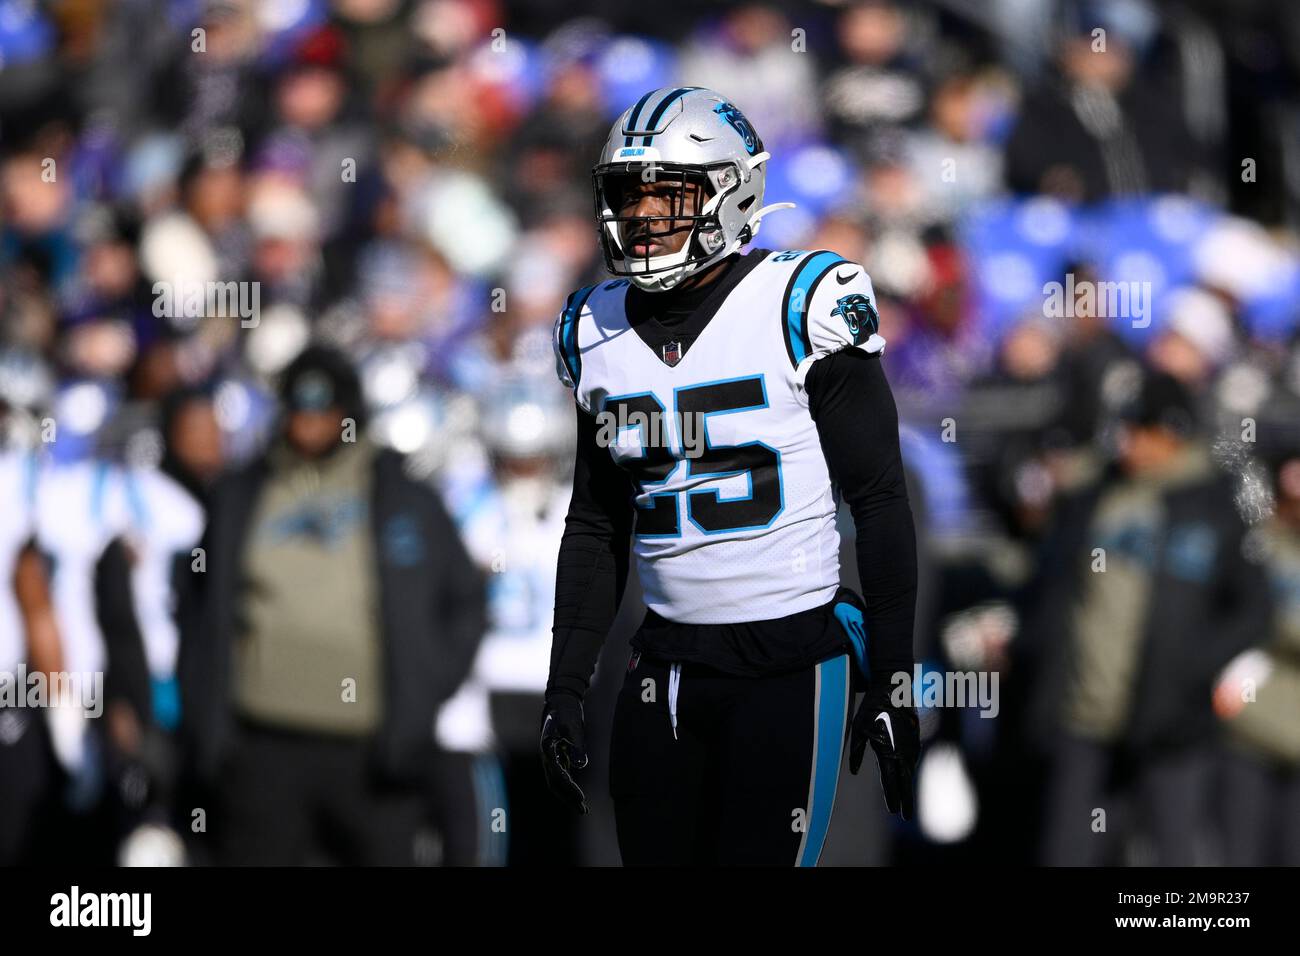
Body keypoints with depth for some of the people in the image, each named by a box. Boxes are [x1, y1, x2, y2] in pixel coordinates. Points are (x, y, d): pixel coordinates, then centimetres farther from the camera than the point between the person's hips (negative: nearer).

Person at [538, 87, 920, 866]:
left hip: (791, 661, -5)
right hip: (666, 665, 5)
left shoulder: (801, 308, -9)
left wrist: (893, 683, -8)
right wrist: (566, 687, 12)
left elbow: (881, 503, -6)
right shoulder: (598, 329, 8)